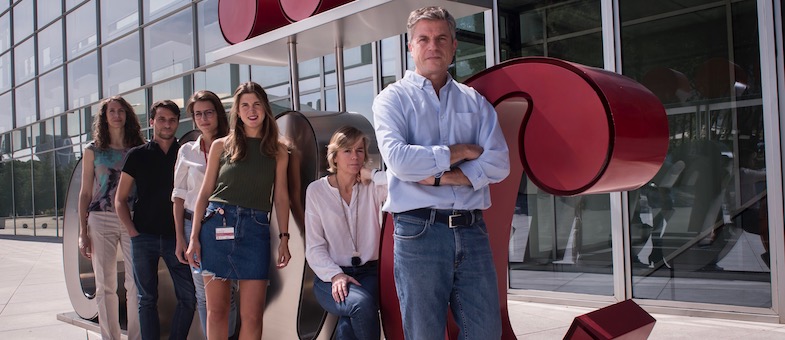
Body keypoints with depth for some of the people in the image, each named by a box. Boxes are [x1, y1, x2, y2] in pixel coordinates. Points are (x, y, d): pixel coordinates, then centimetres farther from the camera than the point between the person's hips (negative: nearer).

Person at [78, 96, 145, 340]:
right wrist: (83, 232, 3)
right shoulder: (93, 150, 9)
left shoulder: (138, 149, 8)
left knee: (136, 284, -3)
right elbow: (85, 193, 9)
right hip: (101, 220, 1)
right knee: (105, 285, 4)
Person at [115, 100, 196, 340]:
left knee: (188, 296, -3)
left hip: (175, 236, 0)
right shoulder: (137, 155, 7)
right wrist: (132, 231, -3)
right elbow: (120, 199, 9)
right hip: (144, 237, 0)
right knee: (147, 298, 6)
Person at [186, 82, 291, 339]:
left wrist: (284, 238, 0)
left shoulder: (278, 151, 9)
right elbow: (205, 193, 8)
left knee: (252, 315, -2)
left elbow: (281, 197, 8)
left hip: (255, 229, 0)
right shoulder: (221, 146, 8)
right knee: (216, 310, 5)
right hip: (217, 225, 0)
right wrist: (194, 237, 3)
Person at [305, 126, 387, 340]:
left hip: (369, 273, 1)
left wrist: (370, 174, -9)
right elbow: (314, 248, -1)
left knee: (352, 320, -30)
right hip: (331, 276, 0)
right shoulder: (316, 190, 2)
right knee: (361, 304, -31)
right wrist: (335, 275, -16)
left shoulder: (373, 187, 2)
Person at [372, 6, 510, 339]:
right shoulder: (393, 98, 3)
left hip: (472, 230, 3)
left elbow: (499, 163, -1)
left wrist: (440, 176, -12)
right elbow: (399, 160, -15)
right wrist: (459, 152, -6)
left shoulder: (475, 101, 13)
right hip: (419, 232, -3)